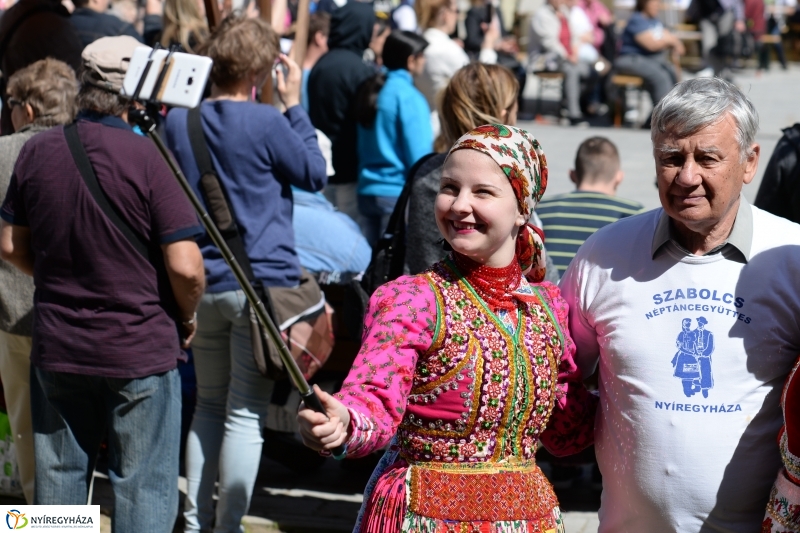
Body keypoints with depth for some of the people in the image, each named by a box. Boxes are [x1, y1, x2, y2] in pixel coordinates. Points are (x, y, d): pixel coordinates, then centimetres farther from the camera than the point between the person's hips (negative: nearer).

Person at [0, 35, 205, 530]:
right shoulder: (150, 158, -15)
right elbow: (185, 266, -18)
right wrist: (188, 317, 1)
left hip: (57, 349, 4)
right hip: (140, 350, -4)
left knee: (59, 480, 16)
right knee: (143, 489, 6)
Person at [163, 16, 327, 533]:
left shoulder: (177, 122, 2)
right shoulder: (266, 123, -13)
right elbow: (314, 174, 1)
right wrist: (294, 105, 4)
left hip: (204, 284, 5)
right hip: (263, 283, -5)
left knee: (209, 404, 17)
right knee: (245, 413, 2)